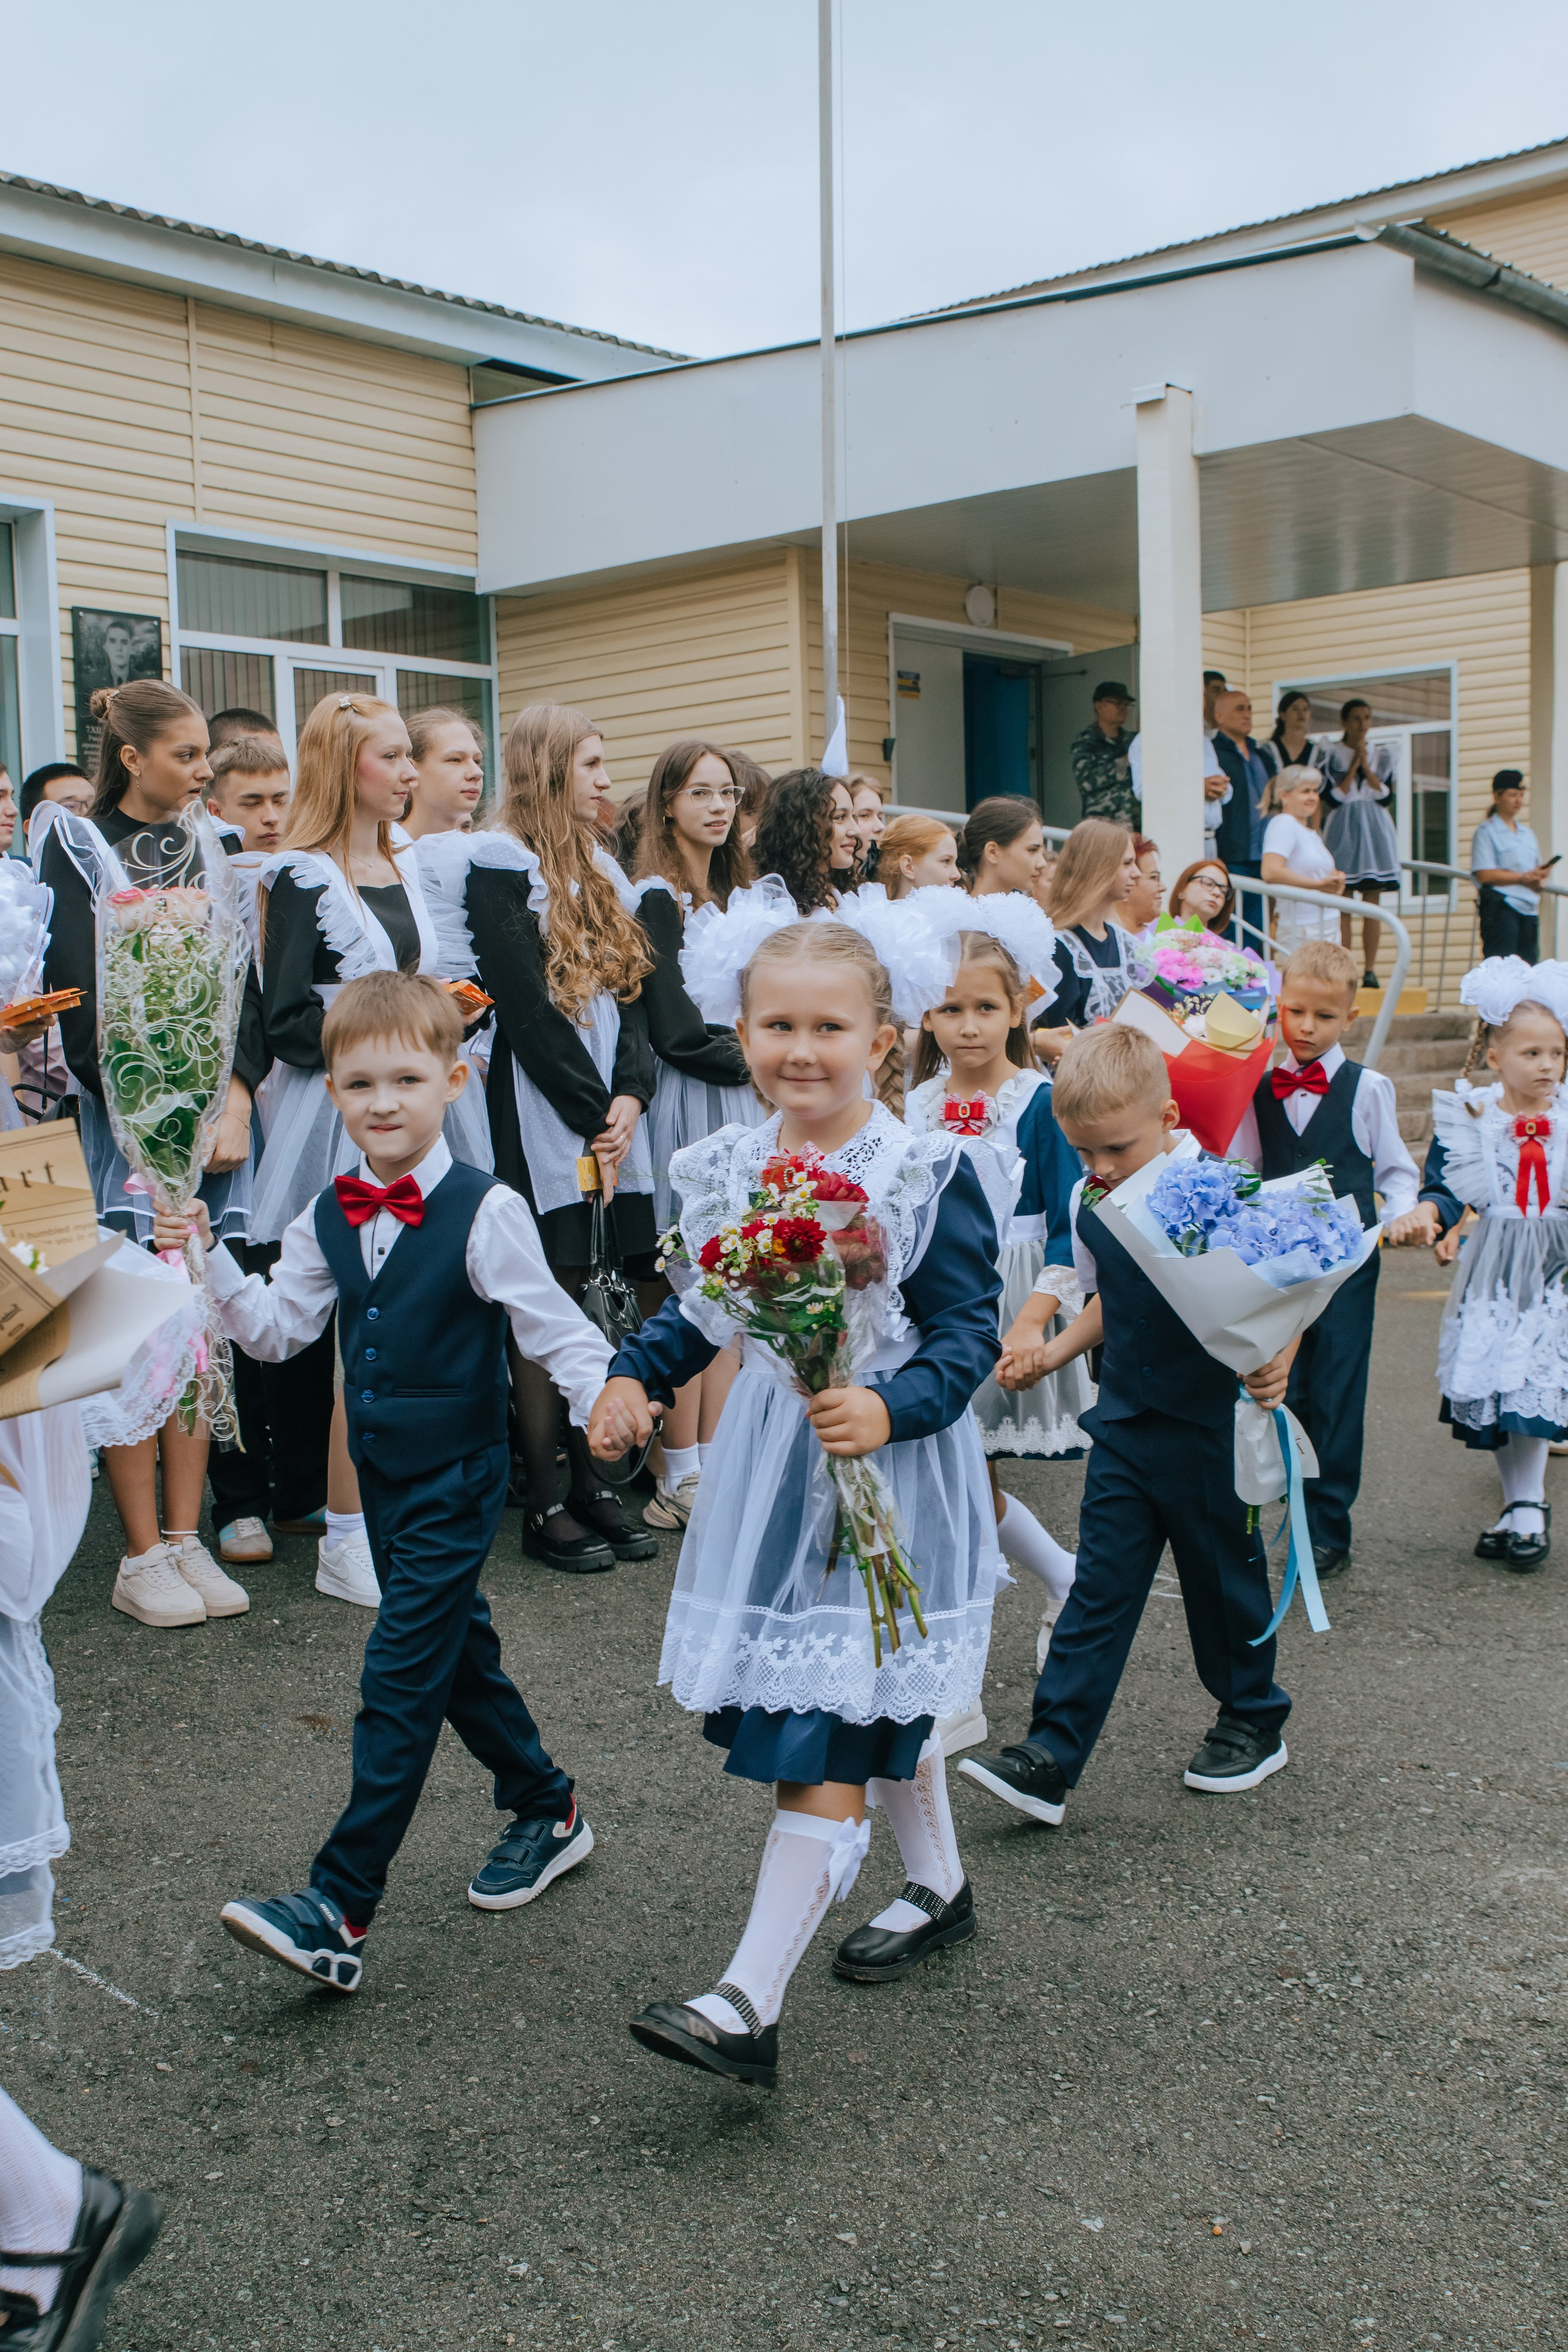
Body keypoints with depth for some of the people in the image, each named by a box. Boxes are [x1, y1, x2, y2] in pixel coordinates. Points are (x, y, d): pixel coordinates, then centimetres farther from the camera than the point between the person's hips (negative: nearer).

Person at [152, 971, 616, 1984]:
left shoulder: (485, 1212, -16)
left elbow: (554, 1329, -15)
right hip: (383, 1475, 7)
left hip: (457, 1481, -7)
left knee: (400, 1679, -8)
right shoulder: (329, 1218, 4)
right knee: (456, 1649, 18)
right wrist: (209, 1260, -6)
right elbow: (279, 1328, 7)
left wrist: (610, 1403, -29)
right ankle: (548, 1812, 38)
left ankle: (341, 1913, -5)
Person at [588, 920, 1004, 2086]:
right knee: (879, 1706, 21)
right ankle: (941, 1886, 44)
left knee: (822, 1744, -7)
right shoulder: (729, 1168, 3)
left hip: (889, 1469, -6)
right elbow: (705, 1304, 16)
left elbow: (970, 1330, -13)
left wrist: (891, 1409, -28)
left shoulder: (928, 1172, -13)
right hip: (772, 1457, 6)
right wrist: (636, 1375, 2)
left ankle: (749, 2005, -5)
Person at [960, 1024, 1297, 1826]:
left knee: (1224, 1579, 13)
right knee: (1100, 1586, 2)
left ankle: (1253, 1721, 36)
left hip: (1210, 1428, -4)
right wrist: (1048, 1355, 8)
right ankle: (1049, 1756, 1)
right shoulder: (1089, 1204, 3)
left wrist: (1275, 1366, -27)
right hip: (1125, 1423, 5)